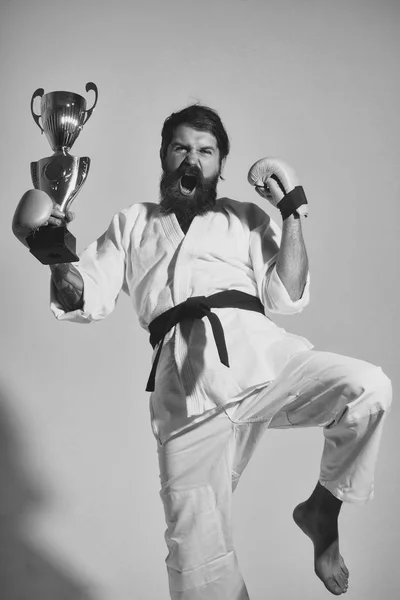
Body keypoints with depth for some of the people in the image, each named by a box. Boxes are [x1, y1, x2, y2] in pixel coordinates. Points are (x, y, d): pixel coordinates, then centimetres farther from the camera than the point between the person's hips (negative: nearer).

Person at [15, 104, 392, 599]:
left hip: (256, 349, 1)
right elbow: (84, 300, 16)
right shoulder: (131, 224, 26)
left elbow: (288, 299, 10)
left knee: (369, 388, -26)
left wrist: (292, 210, 6)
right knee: (196, 549, -7)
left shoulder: (246, 218, 23)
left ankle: (322, 509, -1)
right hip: (183, 376, 0)